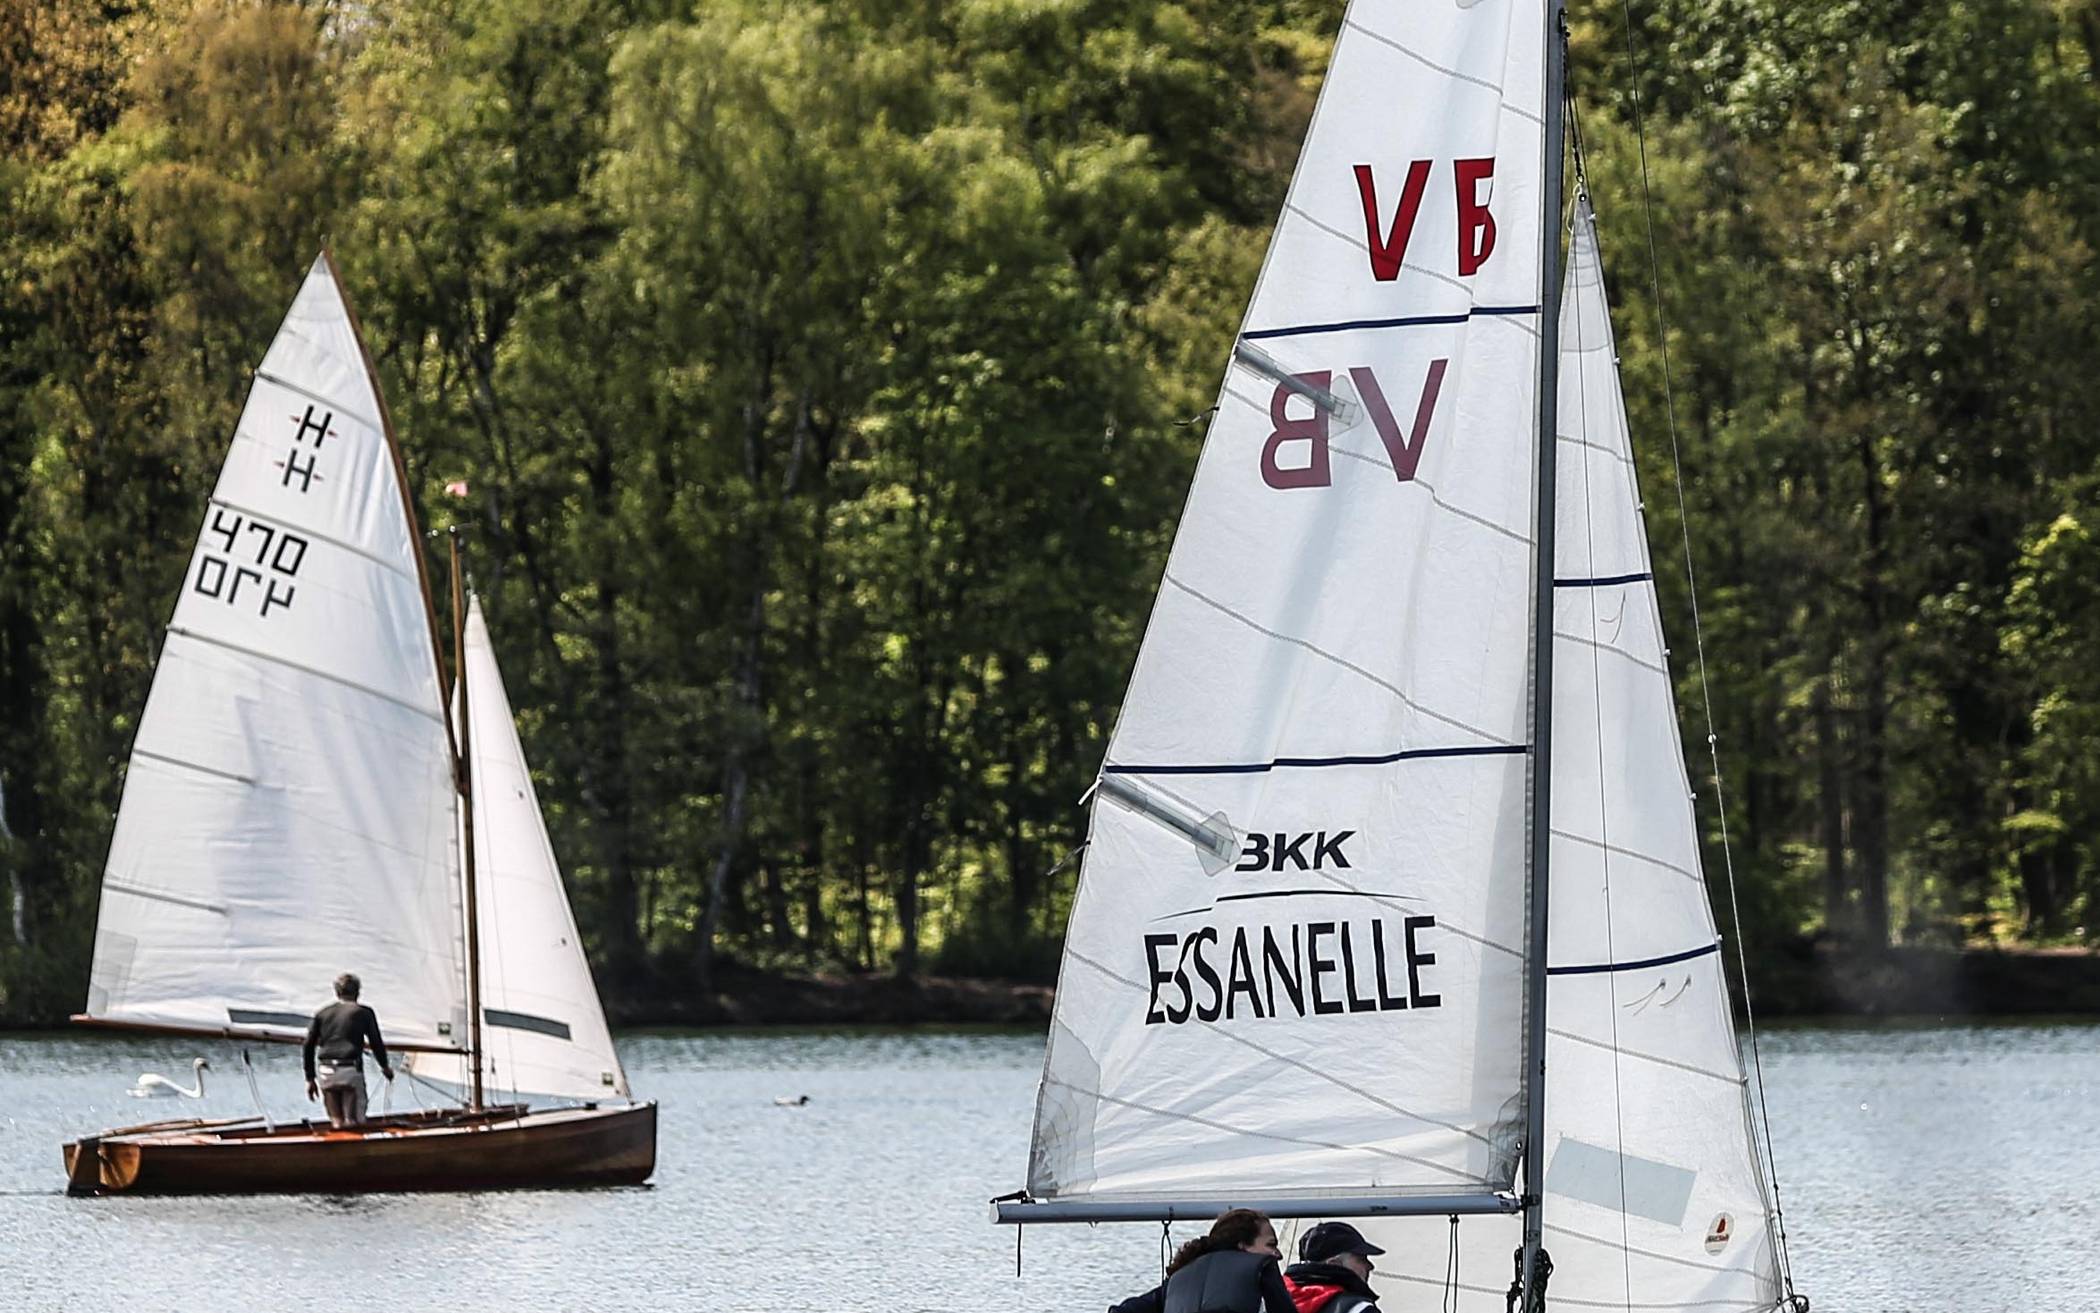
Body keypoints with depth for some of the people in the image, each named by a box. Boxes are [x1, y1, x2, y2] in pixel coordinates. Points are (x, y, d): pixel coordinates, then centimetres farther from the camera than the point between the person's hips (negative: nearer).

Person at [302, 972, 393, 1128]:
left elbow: (308, 1047, 12)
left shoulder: (322, 1014, 15)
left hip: (326, 1073, 3)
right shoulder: (363, 1012, 6)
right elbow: (376, 1042, 7)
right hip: (350, 1072, -3)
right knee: (354, 1123, -2)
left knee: (336, 1122, 12)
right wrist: (385, 1067, 25)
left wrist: (310, 1078, 19)